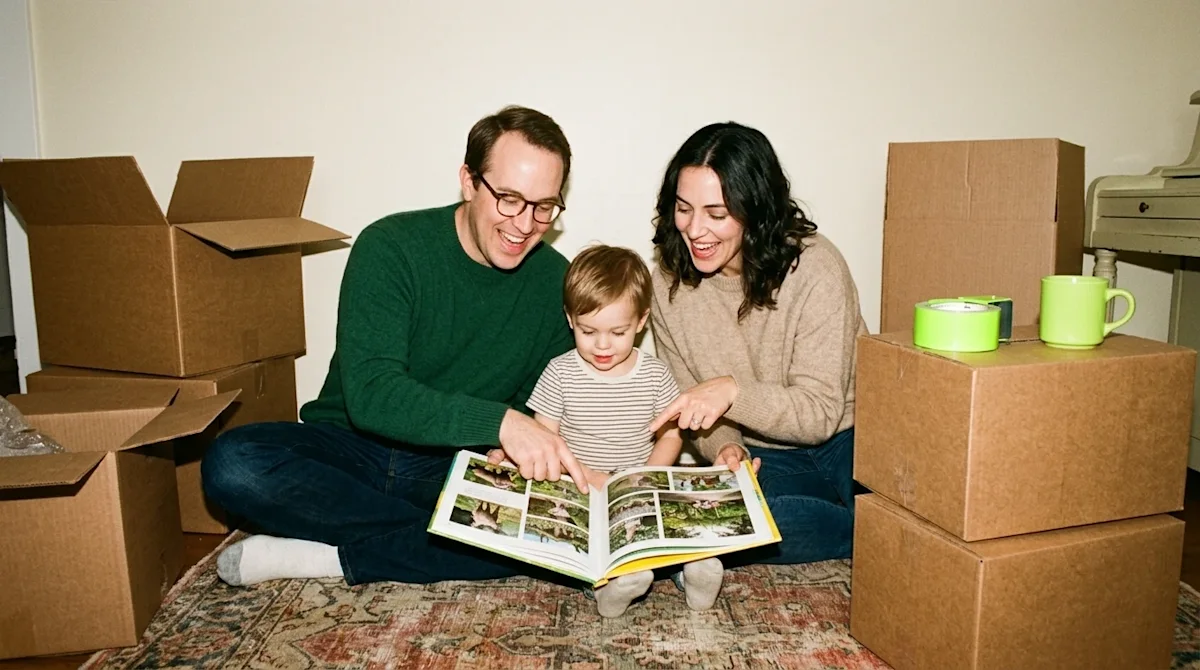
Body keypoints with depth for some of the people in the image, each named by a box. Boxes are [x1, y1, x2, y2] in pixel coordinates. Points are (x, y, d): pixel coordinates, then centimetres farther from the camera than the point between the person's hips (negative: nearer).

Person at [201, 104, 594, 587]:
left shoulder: (555, 282, -2)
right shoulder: (390, 248, -13)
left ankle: (329, 556, -18)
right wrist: (498, 422, -37)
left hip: (453, 471, 2)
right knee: (231, 462, -28)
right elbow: (369, 395, -24)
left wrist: (516, 450, -18)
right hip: (351, 451, -1)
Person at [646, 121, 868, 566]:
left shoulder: (814, 270, -16)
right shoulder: (669, 284, -3)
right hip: (761, 458, 4)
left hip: (847, 441, -3)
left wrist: (733, 391, -32)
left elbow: (820, 414, -15)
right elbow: (692, 405, 5)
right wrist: (724, 447, -17)